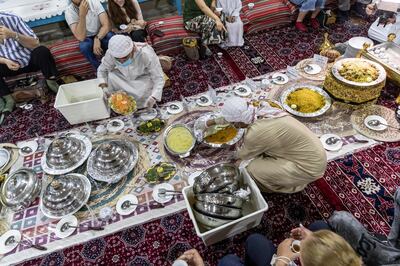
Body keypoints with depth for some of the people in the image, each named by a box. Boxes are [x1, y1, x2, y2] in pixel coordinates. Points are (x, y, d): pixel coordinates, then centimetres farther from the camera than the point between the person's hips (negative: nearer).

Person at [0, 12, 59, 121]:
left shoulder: (12, 19, -19)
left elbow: (35, 44, -22)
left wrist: (14, 35, -36)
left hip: (30, 59, -2)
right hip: (11, 64, 3)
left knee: (42, 51, -33)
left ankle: (51, 82, -12)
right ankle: (9, 100, -8)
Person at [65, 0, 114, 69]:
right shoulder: (69, 11, -18)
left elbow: (106, 25, -20)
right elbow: (80, 37, -29)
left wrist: (97, 39, -36)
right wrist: (82, 14, -38)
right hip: (87, 39, -1)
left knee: (111, 37, -32)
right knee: (84, 45, -34)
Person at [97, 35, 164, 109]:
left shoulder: (147, 54, -34)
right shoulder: (110, 54, -25)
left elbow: (158, 78, -30)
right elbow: (102, 70, -6)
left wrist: (153, 97, -46)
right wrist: (103, 83, -28)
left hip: (144, 78, -3)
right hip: (124, 79, 3)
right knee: (110, 76, -27)